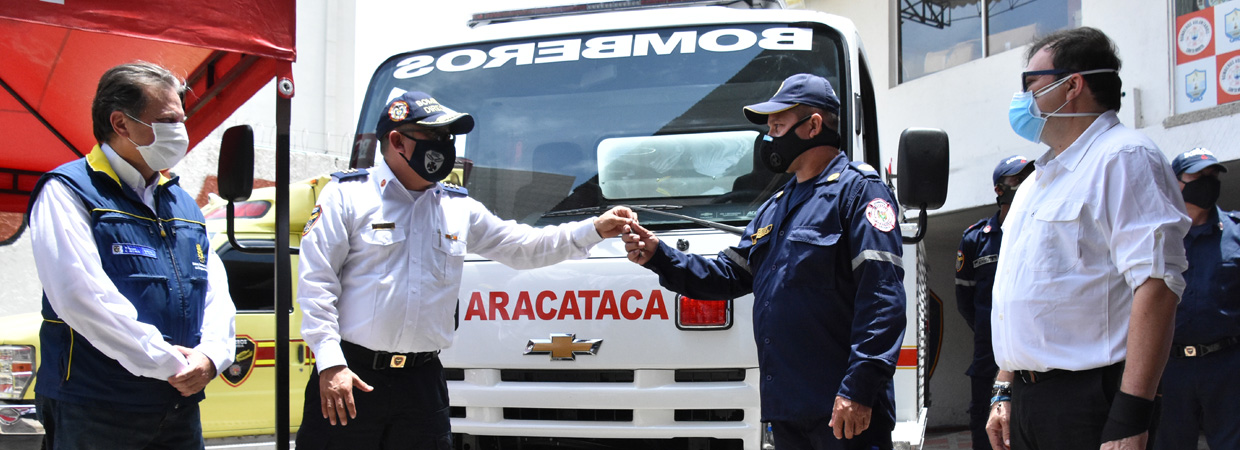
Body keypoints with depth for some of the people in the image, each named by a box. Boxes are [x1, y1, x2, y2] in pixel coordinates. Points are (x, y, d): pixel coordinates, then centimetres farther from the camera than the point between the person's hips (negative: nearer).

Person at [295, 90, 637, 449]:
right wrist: (330, 363, -12)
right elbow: (317, 282, -3)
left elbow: (523, 247, 18)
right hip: (349, 377, -4)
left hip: (423, 380, 4)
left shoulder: (458, 207, 15)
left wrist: (594, 229, 7)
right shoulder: (346, 195, 1)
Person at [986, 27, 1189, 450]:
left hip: (1089, 399, -8)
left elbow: (1157, 284, -19)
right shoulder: (1038, 180, 20)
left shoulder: (1123, 158, -9)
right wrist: (1003, 394, 17)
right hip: (1027, 400, 8)